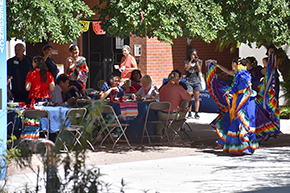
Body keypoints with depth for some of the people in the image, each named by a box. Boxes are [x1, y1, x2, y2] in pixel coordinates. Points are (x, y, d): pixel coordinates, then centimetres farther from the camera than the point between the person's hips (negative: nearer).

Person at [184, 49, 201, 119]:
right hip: (189, 81, -2)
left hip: (196, 80, 2)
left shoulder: (197, 62, 12)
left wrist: (197, 61, -7)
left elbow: (199, 70, -2)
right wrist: (191, 60, -14)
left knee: (197, 98, 0)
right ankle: (189, 113, -2)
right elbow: (186, 68, -14)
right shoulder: (186, 62, 5)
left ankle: (196, 113, 3)